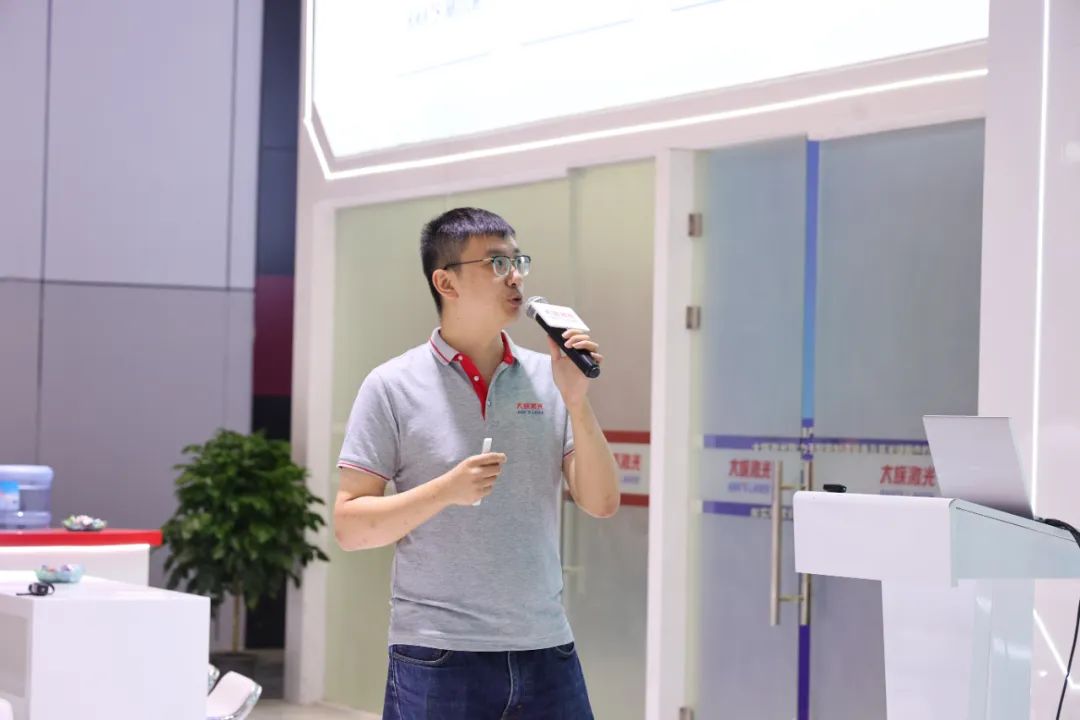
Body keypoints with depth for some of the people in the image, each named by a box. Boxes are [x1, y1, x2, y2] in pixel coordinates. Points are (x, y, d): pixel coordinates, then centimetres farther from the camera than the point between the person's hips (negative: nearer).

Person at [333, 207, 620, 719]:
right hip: (438, 656, -3)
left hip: (546, 650, 3)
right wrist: (445, 490, -18)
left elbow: (601, 503, 2)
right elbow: (349, 527, -5)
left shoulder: (547, 378, 6)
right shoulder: (393, 387, -2)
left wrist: (576, 402, -9)